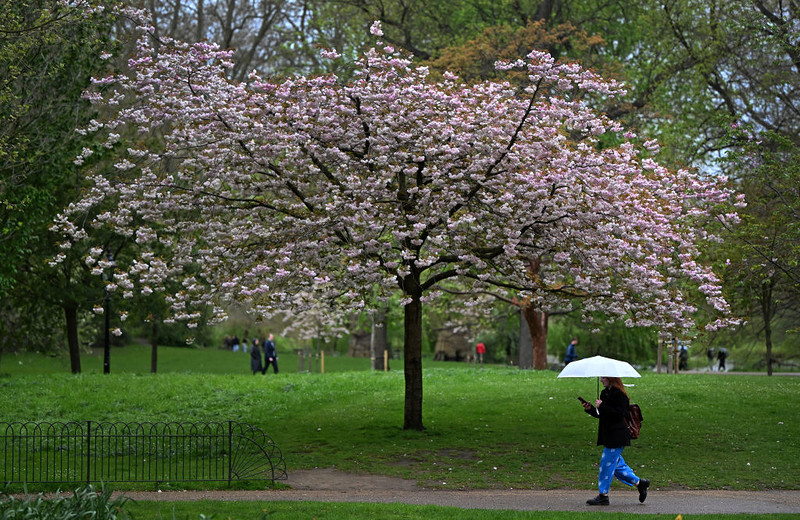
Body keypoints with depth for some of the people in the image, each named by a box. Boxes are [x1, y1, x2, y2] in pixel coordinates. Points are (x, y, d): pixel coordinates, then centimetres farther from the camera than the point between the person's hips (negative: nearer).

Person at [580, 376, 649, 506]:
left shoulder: (619, 395, -15)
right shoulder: (605, 393, 13)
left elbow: (619, 414, -23)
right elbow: (600, 414, 18)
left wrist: (602, 406, -21)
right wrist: (590, 409, 0)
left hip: (617, 436, -9)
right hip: (608, 435, 9)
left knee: (607, 463, -5)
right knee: (617, 464, 13)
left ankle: (603, 495, 2)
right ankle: (639, 483, 25)